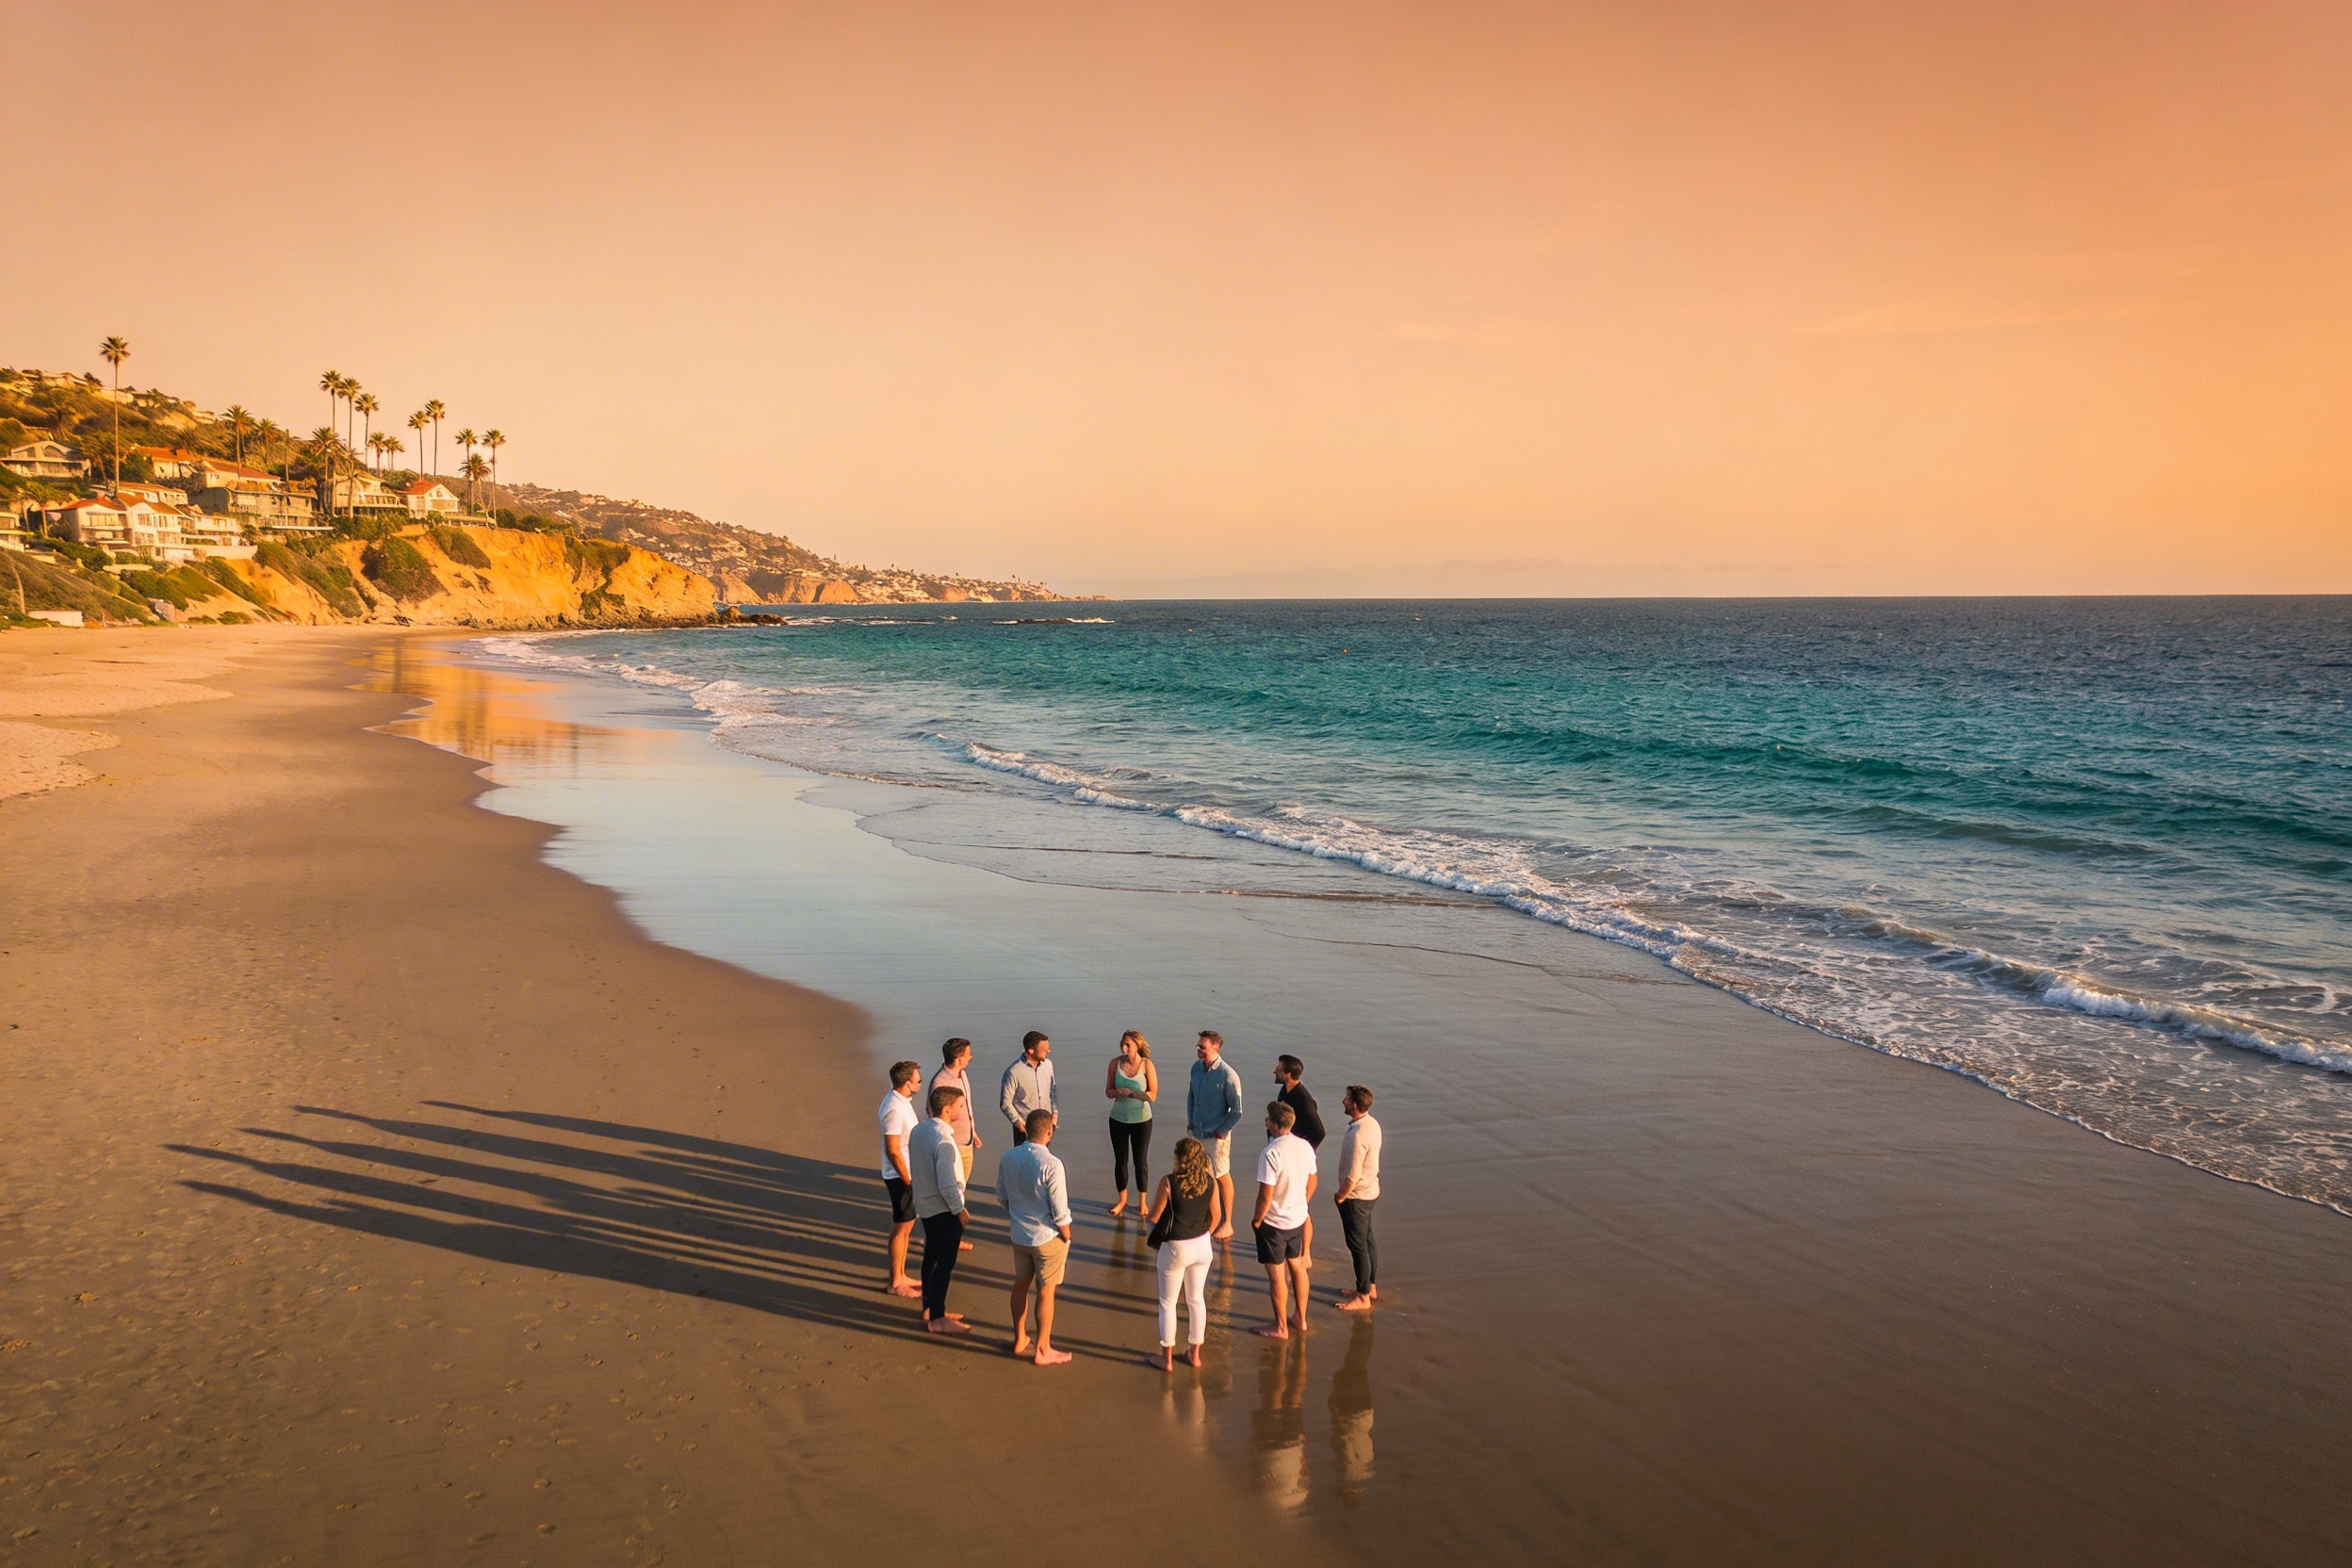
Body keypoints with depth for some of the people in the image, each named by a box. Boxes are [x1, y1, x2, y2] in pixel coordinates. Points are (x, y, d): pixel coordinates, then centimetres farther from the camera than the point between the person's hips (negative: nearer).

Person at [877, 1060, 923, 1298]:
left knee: (907, 1225, 18)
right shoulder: (895, 1109, -25)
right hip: (900, 1176, -10)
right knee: (901, 1228, 1)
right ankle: (895, 1282, 13)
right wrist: (908, 1180, -18)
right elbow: (893, 1150, -24)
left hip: (908, 1173, 10)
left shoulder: (901, 1100, 6)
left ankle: (900, 1275, 30)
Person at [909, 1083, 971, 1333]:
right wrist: (959, 1210, -14)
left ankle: (930, 1309, 34)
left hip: (925, 1206, 9)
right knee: (945, 1263, 2)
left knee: (932, 1257, 20)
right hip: (944, 1209, -9)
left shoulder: (918, 1131, 0)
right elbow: (947, 1184, -26)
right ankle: (937, 1319, 11)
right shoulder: (943, 1142, -27)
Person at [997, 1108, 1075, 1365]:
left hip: (1019, 1235, 6)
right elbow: (1060, 1211, -20)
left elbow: (1002, 1197, 6)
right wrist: (1066, 1237, -4)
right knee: (1046, 1292, 8)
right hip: (1048, 1237, -6)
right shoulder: (1051, 1165, -25)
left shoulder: (1008, 1159, -7)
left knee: (1021, 1284, 21)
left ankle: (1020, 1340, 36)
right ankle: (1042, 1351, 19)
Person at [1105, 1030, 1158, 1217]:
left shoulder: (1146, 1065, -13)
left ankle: (1142, 1203, 21)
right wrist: (1119, 1092, -22)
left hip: (1141, 1119, -2)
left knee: (1140, 1161, 6)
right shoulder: (1115, 1063, -6)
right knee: (1120, 1161, 11)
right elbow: (1108, 1091, -1)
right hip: (1118, 1119, 2)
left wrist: (1131, 1092, -23)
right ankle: (1122, 1200, 28)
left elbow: (1152, 1095, -14)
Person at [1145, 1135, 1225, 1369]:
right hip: (1202, 1245, 4)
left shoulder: (1169, 1182, -20)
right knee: (1197, 1298, 20)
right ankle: (1195, 1354, 30)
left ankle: (1167, 1358, 19)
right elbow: (1216, 1217, 2)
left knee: (1168, 1302, 12)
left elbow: (1154, 1217, -13)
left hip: (1175, 1248, -4)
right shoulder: (1210, 1181, -7)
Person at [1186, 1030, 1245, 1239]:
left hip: (1216, 1135, -6)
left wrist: (1222, 1131, -12)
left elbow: (1236, 1110, -15)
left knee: (1222, 1177, 6)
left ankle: (1227, 1223, 17)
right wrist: (1190, 1121, 8)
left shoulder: (1228, 1075, -20)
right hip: (1198, 1132, 6)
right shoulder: (1197, 1068, -1)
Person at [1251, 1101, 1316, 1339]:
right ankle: (1300, 1317, 35)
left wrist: (1257, 1219, -9)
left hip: (1274, 1223, -7)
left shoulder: (1271, 1154, -28)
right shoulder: (1305, 1146, -5)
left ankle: (1280, 1327, 20)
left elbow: (1266, 1196, -25)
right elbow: (1312, 1183, 7)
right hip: (1298, 1219, 7)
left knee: (1277, 1275, 8)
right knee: (1297, 1267, 22)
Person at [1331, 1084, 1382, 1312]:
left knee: (1358, 1246, 2)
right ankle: (1371, 1287, 33)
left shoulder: (1357, 1135, -29)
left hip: (1356, 1196, -10)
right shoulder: (1372, 1124, 1)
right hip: (1370, 1190, 10)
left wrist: (1340, 1197, -10)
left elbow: (1352, 1176, -26)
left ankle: (1363, 1297, 13)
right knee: (1367, 1240, 20)